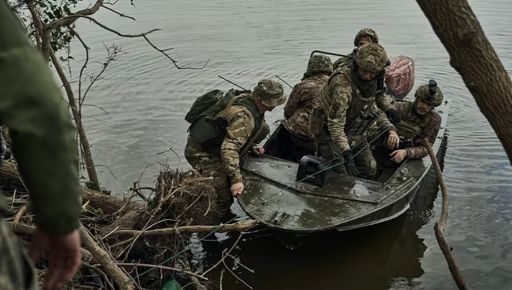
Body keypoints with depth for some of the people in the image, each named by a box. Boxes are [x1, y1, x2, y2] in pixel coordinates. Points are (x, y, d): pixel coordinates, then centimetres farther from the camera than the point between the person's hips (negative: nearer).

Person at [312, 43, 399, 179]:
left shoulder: (371, 83, -5)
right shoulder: (342, 84, -32)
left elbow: (373, 109, 12)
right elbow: (335, 123, -34)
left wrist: (390, 128, -2)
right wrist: (346, 152, -41)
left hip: (357, 136, 8)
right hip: (332, 136, -8)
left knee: (370, 170, 14)